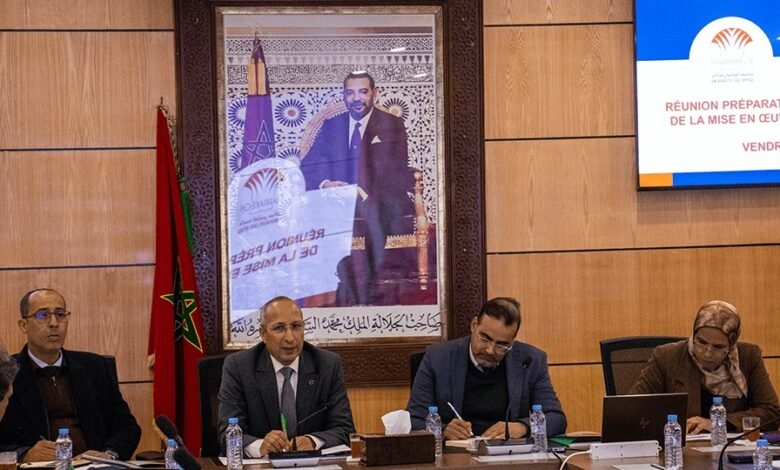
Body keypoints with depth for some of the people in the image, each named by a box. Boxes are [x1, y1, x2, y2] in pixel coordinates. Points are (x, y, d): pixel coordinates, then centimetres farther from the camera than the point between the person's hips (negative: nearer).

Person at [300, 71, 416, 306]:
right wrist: (324, 183, -12)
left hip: (380, 213, -2)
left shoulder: (392, 125, 7)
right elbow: (308, 166, 10)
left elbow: (398, 172, -1)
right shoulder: (331, 126, 16)